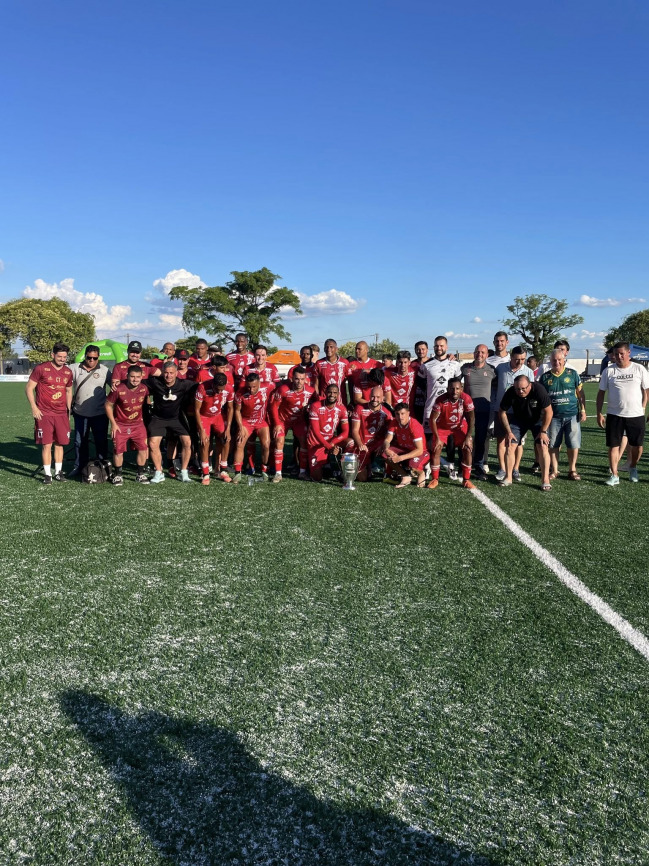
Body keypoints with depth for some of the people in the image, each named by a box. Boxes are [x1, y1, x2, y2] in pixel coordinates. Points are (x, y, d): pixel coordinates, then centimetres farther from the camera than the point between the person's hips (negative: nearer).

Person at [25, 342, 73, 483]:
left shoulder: (68, 372, 9)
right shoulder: (41, 368, -6)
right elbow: (29, 388, -3)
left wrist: (69, 410, 16)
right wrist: (34, 408, -10)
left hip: (62, 414, 4)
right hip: (44, 414, -4)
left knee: (60, 443, 8)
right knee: (46, 444, -4)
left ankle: (58, 472, 19)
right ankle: (48, 474, 5)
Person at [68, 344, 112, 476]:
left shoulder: (104, 370, -1)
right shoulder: (75, 368, 0)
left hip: (99, 413, -2)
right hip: (80, 412, 2)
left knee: (101, 441, 5)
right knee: (80, 441, 13)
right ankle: (79, 466, 25)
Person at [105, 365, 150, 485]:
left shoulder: (144, 389, -6)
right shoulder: (118, 389, -19)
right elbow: (108, 405, -7)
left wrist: (144, 417, 13)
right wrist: (113, 423, -9)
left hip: (138, 424, 3)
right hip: (120, 425, -3)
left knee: (143, 449, -1)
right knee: (118, 450, -1)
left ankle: (141, 474, 16)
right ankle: (117, 475, 19)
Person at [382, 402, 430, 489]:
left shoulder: (415, 426, -28)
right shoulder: (394, 423, -10)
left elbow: (419, 450, -30)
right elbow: (387, 440, -7)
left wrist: (400, 458, -37)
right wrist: (386, 449, -33)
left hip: (418, 452, -6)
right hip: (403, 449, 6)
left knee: (412, 465, -38)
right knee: (385, 454, -20)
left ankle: (421, 473, 2)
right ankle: (405, 477, -6)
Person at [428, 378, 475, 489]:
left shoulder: (466, 399, -26)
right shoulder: (441, 400, -30)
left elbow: (471, 419, -18)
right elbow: (433, 419, -21)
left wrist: (468, 437, -22)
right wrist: (437, 438, -22)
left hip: (460, 426, 1)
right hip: (442, 427, -1)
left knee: (467, 449, -11)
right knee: (436, 450, -14)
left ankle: (466, 480, 1)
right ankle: (435, 479, 2)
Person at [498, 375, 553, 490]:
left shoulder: (539, 390, -30)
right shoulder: (510, 393, -24)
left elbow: (548, 412, -21)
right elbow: (502, 412, -10)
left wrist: (543, 431, -21)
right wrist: (508, 432, -12)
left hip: (538, 419, -2)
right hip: (518, 419, 2)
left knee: (543, 447, -14)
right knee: (510, 446, -7)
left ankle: (545, 480, -6)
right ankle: (508, 477, 5)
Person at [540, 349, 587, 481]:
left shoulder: (572, 374, 4)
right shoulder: (545, 377, 5)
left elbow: (580, 393, 7)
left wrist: (583, 410, 2)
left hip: (572, 415, -1)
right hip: (554, 416, 1)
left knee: (573, 445, 2)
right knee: (553, 445, 6)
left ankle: (572, 470, 17)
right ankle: (554, 470, 18)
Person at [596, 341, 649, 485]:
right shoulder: (608, 371, 0)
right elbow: (601, 393, 3)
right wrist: (599, 414, -1)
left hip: (636, 415, 0)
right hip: (614, 415, 0)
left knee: (637, 445, 8)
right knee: (613, 446, 0)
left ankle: (633, 468, 35)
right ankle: (614, 475, 8)